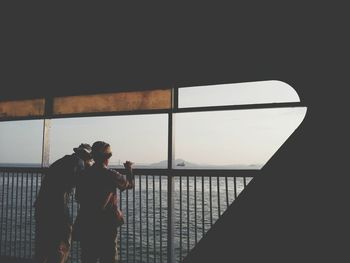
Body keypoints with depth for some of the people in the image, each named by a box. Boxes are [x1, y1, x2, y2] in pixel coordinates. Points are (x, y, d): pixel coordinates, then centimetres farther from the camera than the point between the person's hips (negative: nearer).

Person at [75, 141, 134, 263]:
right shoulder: (111, 175, -12)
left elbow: (78, 198, 8)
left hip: (85, 225, 4)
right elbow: (130, 183, 4)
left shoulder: (83, 174, -1)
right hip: (107, 224, -4)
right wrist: (129, 169, 21)